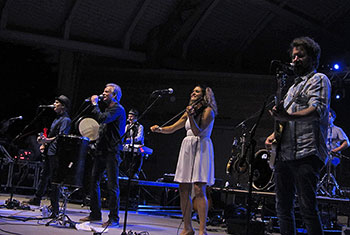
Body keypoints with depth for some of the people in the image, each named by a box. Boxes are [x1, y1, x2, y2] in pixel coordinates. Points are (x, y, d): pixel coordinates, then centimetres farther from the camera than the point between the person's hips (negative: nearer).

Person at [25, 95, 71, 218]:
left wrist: (47, 140, -29)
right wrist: (44, 144, 17)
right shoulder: (57, 118, 19)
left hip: (56, 152, -10)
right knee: (44, 175, 18)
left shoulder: (66, 120, -11)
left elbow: (61, 137, -22)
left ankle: (55, 208, -5)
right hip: (49, 152, 10)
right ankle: (37, 199, 32)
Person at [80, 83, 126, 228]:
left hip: (112, 152, -9)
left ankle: (114, 218, -3)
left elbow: (101, 119, -22)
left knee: (112, 185, -7)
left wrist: (95, 104, -10)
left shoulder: (118, 109, -8)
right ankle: (95, 214, 19)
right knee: (94, 181, 9)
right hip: (101, 150, 9)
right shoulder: (108, 108, 21)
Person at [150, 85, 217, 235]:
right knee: (183, 190, 2)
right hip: (187, 148, 7)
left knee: (199, 190, -15)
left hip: (201, 148, -7)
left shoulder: (208, 111, -1)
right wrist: (159, 129, -1)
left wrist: (191, 116, -24)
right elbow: (172, 128, 17)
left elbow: (198, 131, -11)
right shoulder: (189, 111, 19)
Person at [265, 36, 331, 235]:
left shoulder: (319, 79, 3)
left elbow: (318, 110, -15)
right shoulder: (293, 87, 29)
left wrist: (288, 117, -30)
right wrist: (274, 135, 13)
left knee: (307, 207, -14)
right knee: (283, 207, 8)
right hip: (285, 155, 9)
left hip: (307, 154, -9)